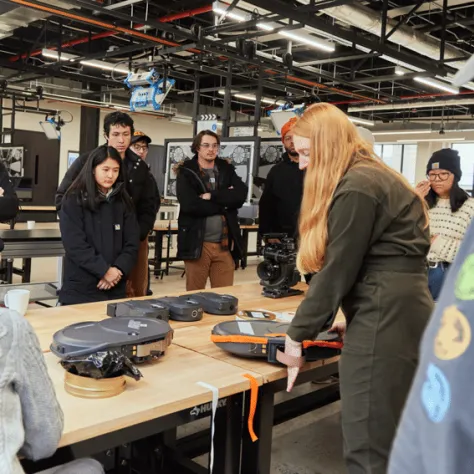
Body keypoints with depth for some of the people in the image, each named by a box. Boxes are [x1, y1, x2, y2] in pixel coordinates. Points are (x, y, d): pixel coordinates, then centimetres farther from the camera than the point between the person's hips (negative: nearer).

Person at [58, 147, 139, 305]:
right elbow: (75, 245, -12)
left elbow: (132, 244, 3)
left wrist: (118, 270, -13)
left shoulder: (123, 202, 8)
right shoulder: (73, 201, -4)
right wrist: (104, 270, -18)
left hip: (115, 289, 4)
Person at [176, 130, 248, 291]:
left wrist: (211, 196, -13)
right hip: (197, 243, -3)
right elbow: (189, 205, -16)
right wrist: (224, 203, -8)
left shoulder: (227, 170, 11)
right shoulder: (186, 173, 0)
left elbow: (241, 195, -6)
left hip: (224, 244, 3)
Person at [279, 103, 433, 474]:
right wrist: (341, 317, 21)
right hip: (400, 313, 10)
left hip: (384, 319, -10)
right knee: (387, 439, 18)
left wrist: (298, 335, -6)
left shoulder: (356, 187, -14)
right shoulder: (374, 176, 18)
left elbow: (338, 270, -15)